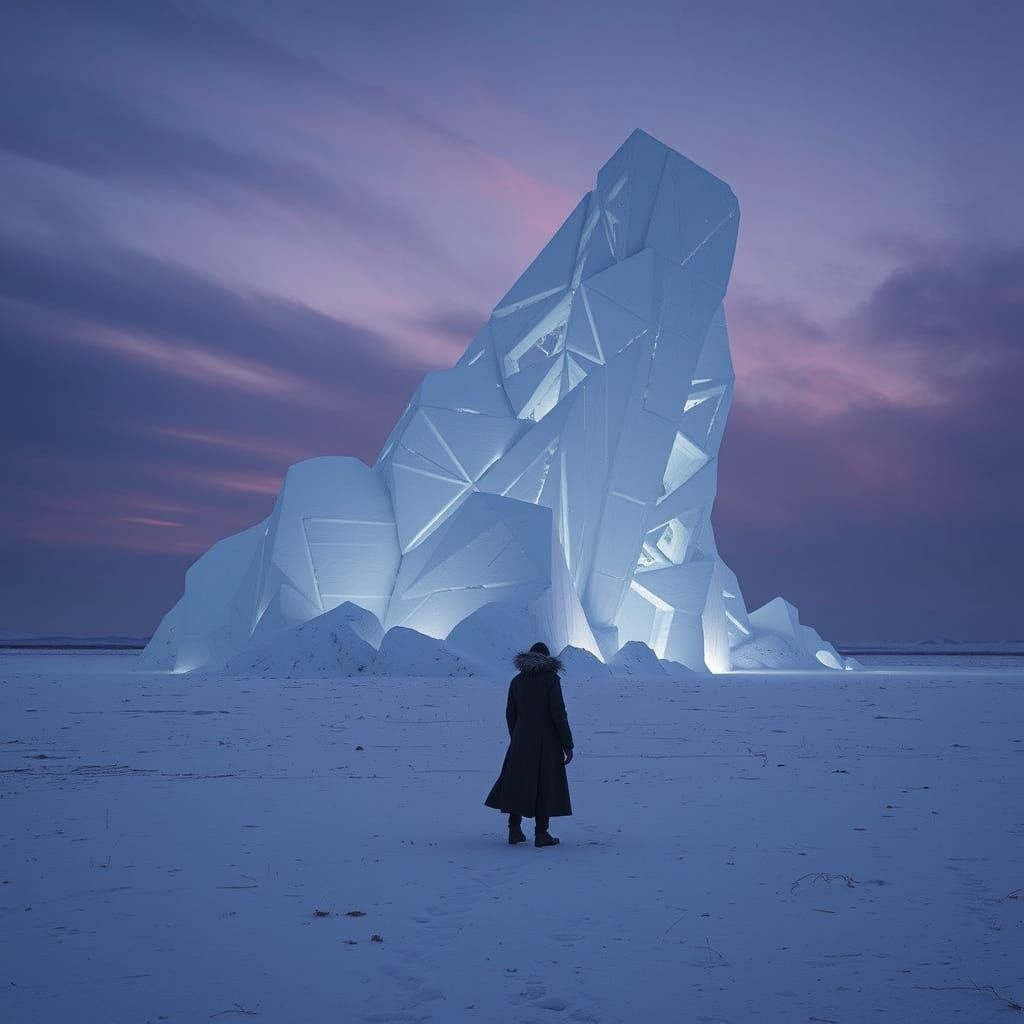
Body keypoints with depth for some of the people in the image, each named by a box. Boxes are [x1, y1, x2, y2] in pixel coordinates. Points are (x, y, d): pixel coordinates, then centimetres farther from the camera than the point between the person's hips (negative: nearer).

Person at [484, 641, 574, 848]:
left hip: (522, 739, 4)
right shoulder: (551, 678, -8)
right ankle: (541, 834, 4)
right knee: (545, 784, 3)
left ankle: (514, 830, 12)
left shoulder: (517, 681, 5)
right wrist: (568, 745, -8)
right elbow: (558, 712, -13)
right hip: (547, 739, -4)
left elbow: (510, 714, 8)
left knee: (518, 782, 13)